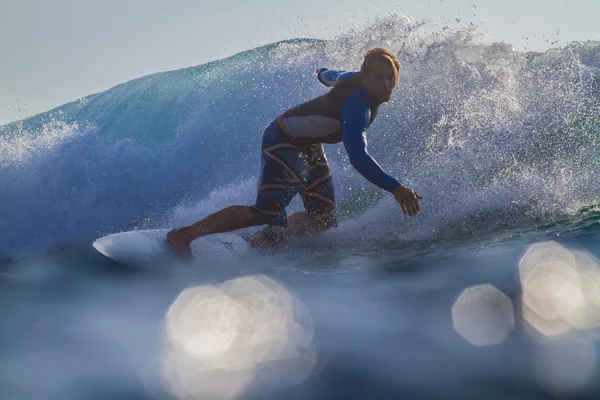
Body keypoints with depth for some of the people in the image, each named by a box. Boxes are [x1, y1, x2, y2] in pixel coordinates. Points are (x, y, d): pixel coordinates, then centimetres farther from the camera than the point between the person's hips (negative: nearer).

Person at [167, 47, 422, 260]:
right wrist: (395, 189, -46)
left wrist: (322, 73, 43)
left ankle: (257, 244, 17)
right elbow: (357, 157, -43)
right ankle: (183, 235, -8)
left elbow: (334, 76, 19)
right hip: (284, 141, -10)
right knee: (267, 212, -17)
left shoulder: (359, 79, -5)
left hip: (308, 145, 10)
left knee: (323, 218, 4)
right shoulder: (357, 104, -33)